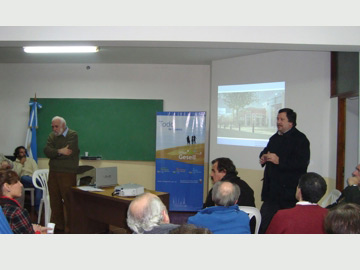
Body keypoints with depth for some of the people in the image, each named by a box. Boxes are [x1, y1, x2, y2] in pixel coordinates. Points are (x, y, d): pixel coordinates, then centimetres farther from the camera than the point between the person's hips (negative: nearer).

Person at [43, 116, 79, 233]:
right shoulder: (52, 136, 13)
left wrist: (53, 153, -6)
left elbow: (68, 153, -17)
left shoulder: (73, 135, -5)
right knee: (55, 201, 10)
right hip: (53, 172, 6)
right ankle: (57, 225, 21)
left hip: (67, 173, -6)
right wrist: (59, 151, -18)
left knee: (68, 201, -3)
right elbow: (47, 151, -3)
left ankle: (70, 227, 6)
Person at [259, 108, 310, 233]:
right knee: (264, 219, 7)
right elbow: (265, 151, 30)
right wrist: (263, 156, 5)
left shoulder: (300, 139, -9)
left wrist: (279, 161, -22)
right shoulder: (275, 138, 17)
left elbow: (302, 162, -20)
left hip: (289, 189, -7)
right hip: (272, 189, 8)